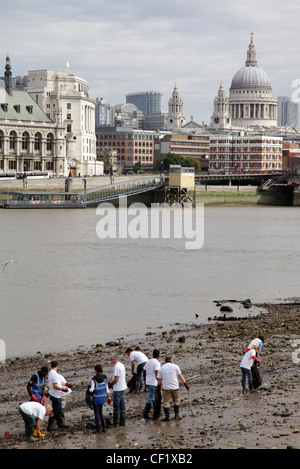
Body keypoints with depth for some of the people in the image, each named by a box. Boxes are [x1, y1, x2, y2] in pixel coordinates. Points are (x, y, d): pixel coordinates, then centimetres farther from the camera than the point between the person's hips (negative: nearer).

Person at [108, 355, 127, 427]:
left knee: (116, 405, -1)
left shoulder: (116, 367, -20)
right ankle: (122, 421, 20)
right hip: (123, 387, 9)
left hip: (117, 389, -9)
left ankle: (116, 423, 3)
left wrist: (110, 383, -3)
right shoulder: (122, 365, 9)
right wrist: (112, 383, 14)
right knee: (122, 404, 14)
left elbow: (116, 380, -22)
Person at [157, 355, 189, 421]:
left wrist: (159, 387, 19)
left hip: (166, 388, 0)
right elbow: (180, 376, -3)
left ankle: (167, 416, 0)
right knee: (176, 401, 15)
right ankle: (176, 415, 14)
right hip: (175, 387, 0)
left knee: (166, 403, 6)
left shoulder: (161, 368, 3)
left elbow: (159, 380, 5)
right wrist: (186, 384, 2)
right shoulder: (175, 366, -2)